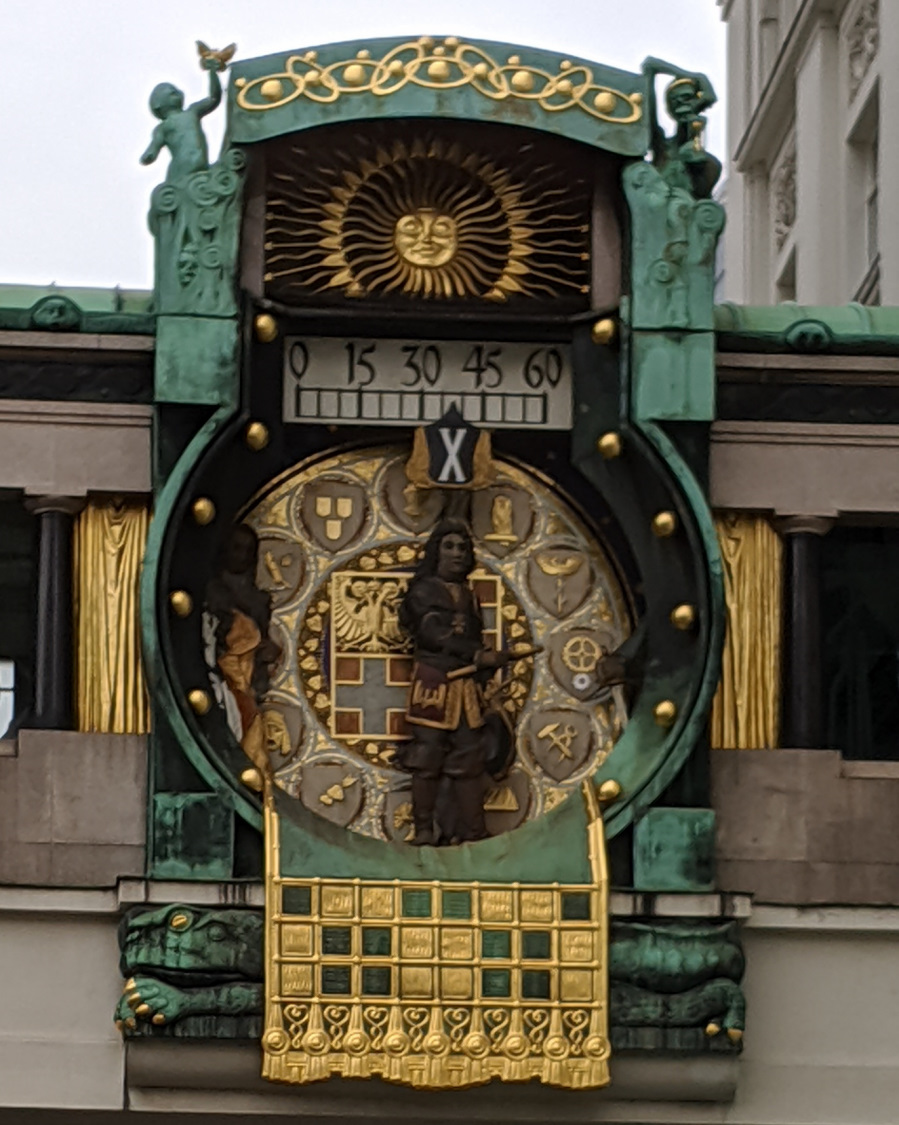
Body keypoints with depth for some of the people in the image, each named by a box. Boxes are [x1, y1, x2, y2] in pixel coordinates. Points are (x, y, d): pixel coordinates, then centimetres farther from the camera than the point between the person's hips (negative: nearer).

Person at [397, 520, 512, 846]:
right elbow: (434, 634, -13)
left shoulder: (468, 596, 20)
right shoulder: (424, 590, 0)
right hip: (433, 682, -6)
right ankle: (425, 829, -1)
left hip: (467, 686, 6)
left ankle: (473, 831, 3)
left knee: (470, 761, 2)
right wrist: (480, 655, -19)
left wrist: (485, 665, 3)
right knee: (427, 759, -4)